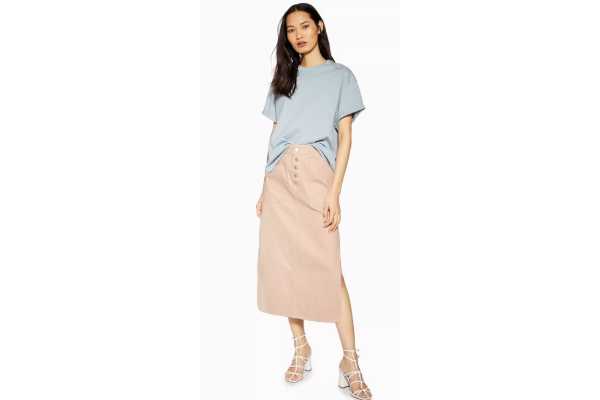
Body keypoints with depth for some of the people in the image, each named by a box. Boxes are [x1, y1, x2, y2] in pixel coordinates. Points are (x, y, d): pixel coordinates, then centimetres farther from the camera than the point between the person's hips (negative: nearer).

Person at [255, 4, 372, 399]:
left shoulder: (340, 75, 7)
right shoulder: (283, 78, 19)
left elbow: (345, 138, 0)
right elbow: (275, 136, 17)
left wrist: (334, 193, -11)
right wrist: (265, 188, 10)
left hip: (316, 177, -4)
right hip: (279, 179, 4)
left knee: (328, 268, -10)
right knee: (283, 265, 3)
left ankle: (350, 361, -3)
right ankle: (301, 348, 16)